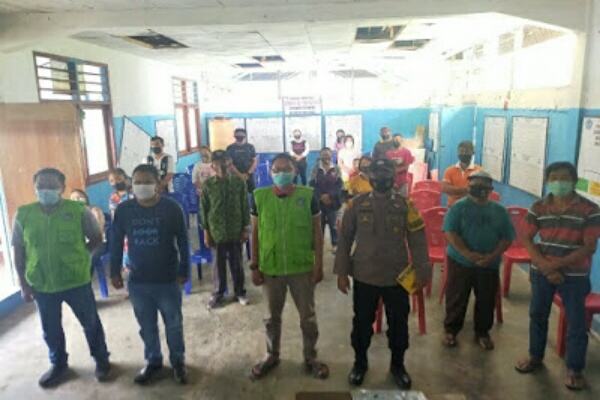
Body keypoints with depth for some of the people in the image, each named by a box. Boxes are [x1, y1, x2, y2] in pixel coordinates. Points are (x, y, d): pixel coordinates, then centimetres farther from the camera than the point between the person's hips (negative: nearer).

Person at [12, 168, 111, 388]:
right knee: (50, 330, 19)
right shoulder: (23, 215, -4)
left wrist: (79, 255, -7)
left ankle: (101, 360, 34)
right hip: (41, 285, 3)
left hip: (76, 281, -2)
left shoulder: (79, 210, -11)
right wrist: (23, 283, 4)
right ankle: (58, 364, 43)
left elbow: (97, 237, 2)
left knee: (91, 323, 12)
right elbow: (19, 252, 4)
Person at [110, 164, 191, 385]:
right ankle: (153, 361, 39)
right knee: (147, 326, 18)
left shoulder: (172, 208, -12)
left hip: (168, 280, -2)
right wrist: (115, 271, 6)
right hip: (137, 281, 2)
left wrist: (184, 271, -4)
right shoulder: (123, 210, -5)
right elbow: (116, 243, 5)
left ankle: (178, 361, 33)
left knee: (173, 325, 12)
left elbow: (183, 242, -5)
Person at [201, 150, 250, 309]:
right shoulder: (208, 184, -4)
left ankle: (239, 291, 30)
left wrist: (245, 228, -2)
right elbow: (204, 209, 0)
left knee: (237, 264, 12)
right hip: (216, 231, 0)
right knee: (218, 264, 13)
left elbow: (245, 206, 0)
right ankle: (217, 293, 30)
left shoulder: (239, 182, -4)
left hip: (235, 231, 0)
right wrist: (206, 232, -1)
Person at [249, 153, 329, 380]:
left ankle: (311, 357, 34)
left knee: (308, 316, 13)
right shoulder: (260, 197, -3)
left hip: (302, 268, -1)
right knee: (272, 316, 19)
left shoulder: (308, 196, -6)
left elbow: (317, 232, -1)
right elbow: (255, 233, 2)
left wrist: (318, 264, -5)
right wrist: (254, 266, 0)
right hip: (270, 268, 1)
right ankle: (272, 355, 39)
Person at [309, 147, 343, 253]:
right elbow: (312, 185, -4)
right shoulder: (315, 169, 1)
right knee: (320, 223, 9)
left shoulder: (336, 169, 0)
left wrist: (329, 195, -16)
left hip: (332, 202, 0)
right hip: (319, 202, 1)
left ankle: (334, 244, 22)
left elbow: (339, 185, -5)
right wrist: (321, 197, -15)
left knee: (333, 224, 9)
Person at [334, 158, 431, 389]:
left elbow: (418, 241, -1)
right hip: (364, 276, 0)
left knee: (398, 324, 15)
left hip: (397, 277, 1)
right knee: (362, 323, 15)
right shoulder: (357, 204, -4)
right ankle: (360, 363, 38)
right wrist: (341, 272, -3)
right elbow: (345, 239, -1)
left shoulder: (406, 205, -3)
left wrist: (422, 272, -5)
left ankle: (397, 365, 38)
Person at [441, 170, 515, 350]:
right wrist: (468, 253, -23)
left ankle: (483, 332, 33)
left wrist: (493, 256, -14)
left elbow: (507, 238, 2)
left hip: (490, 265, 3)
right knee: (456, 299, 7)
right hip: (460, 262, -3)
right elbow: (450, 232, -14)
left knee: (486, 301, 14)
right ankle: (450, 330, 25)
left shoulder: (500, 211, 3)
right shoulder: (459, 207, -7)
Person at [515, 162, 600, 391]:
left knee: (576, 322, 6)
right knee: (537, 315, 15)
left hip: (575, 275, -2)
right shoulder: (538, 207, -3)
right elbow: (527, 239, -2)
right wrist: (545, 266, -14)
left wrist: (557, 264, -20)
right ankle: (535, 357, 35)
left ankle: (574, 369, 25)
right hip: (542, 271, 3)